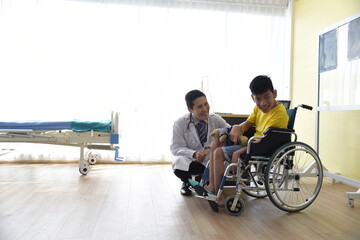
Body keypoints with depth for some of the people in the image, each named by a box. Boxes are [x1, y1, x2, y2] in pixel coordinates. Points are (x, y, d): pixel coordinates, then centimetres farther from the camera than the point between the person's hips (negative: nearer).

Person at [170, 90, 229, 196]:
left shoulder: (216, 119, -4)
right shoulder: (180, 123, -11)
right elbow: (176, 147, -14)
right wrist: (194, 154, -32)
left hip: (212, 161, 3)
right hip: (190, 162, -3)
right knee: (179, 163, -36)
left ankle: (201, 180, 10)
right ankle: (186, 182, 7)